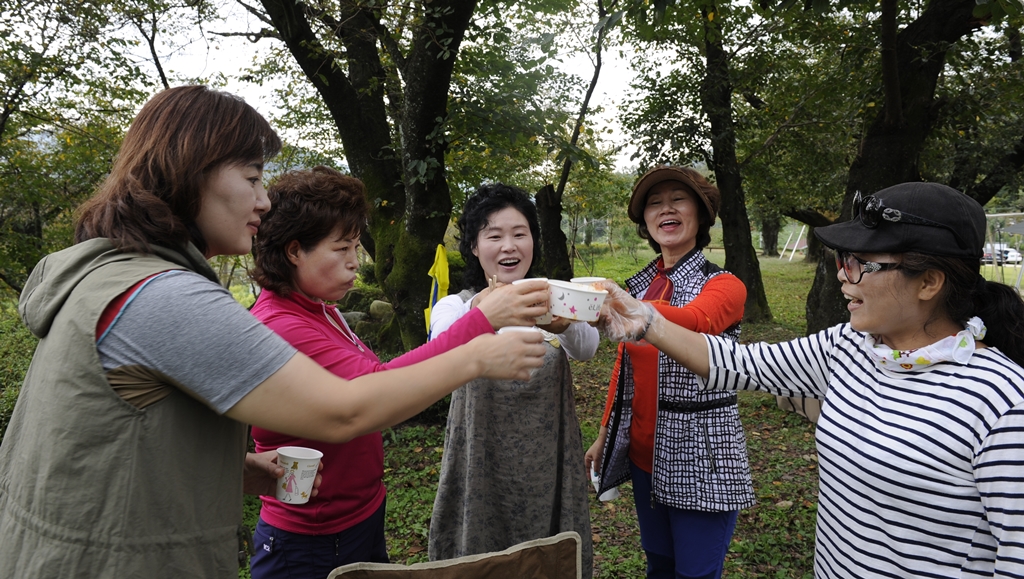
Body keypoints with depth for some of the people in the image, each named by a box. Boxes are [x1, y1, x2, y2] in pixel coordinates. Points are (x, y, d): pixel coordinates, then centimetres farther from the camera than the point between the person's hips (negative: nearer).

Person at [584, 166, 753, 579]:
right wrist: (605, 433, 11)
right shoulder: (639, 285, 7)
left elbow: (694, 322, -34)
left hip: (700, 456, -5)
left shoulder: (723, 286, -10)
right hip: (643, 451, 5)